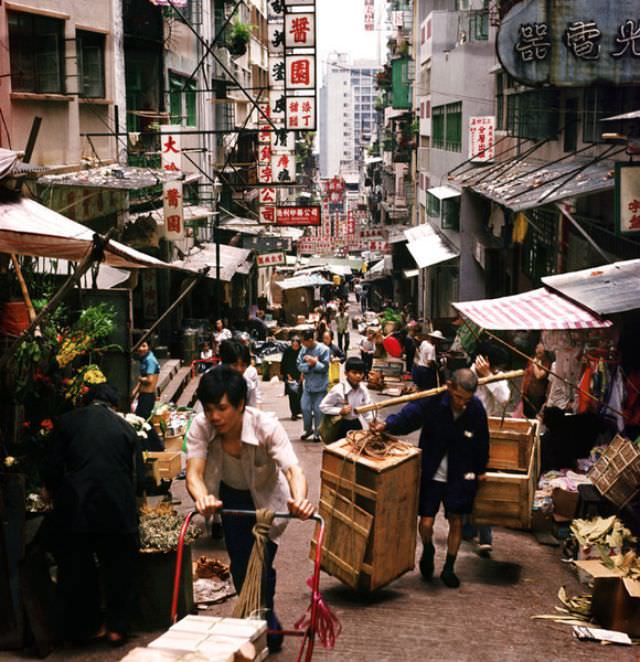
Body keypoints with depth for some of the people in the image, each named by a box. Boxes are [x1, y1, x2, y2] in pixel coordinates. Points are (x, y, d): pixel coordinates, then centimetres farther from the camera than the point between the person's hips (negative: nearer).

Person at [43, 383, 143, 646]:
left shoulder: (65, 422, 6)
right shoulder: (125, 427, 8)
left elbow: (51, 470, 2)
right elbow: (138, 478, 7)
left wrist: (56, 497, 20)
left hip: (74, 509, 0)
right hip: (118, 509, 0)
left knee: (76, 572, 14)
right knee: (119, 570, 15)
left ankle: (81, 627, 24)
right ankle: (116, 627, 18)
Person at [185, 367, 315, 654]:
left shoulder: (267, 426, -36)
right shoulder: (201, 427, -29)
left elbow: (292, 469, -47)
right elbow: (194, 472, -40)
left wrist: (299, 500, -70)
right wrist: (202, 498, -63)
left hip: (267, 498, -3)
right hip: (230, 496, 3)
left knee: (260, 564, -9)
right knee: (239, 565, 7)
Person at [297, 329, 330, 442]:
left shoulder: (323, 349, -12)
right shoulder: (304, 349, 0)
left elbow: (325, 367, -13)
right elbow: (300, 366, -2)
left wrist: (314, 362, -22)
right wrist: (310, 364, -18)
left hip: (320, 386, -4)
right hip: (307, 385, 4)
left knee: (318, 410, 3)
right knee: (305, 408, 5)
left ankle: (317, 432, 18)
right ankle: (308, 429, 27)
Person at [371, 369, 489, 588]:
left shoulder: (476, 409, -10)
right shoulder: (432, 402, -18)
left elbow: (482, 441, 4)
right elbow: (407, 416, -25)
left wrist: (480, 470, 13)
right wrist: (387, 425, -46)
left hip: (460, 474, 2)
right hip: (431, 472, -2)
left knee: (456, 521, 7)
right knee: (426, 523, -5)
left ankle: (449, 568, 27)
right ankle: (428, 550, 31)